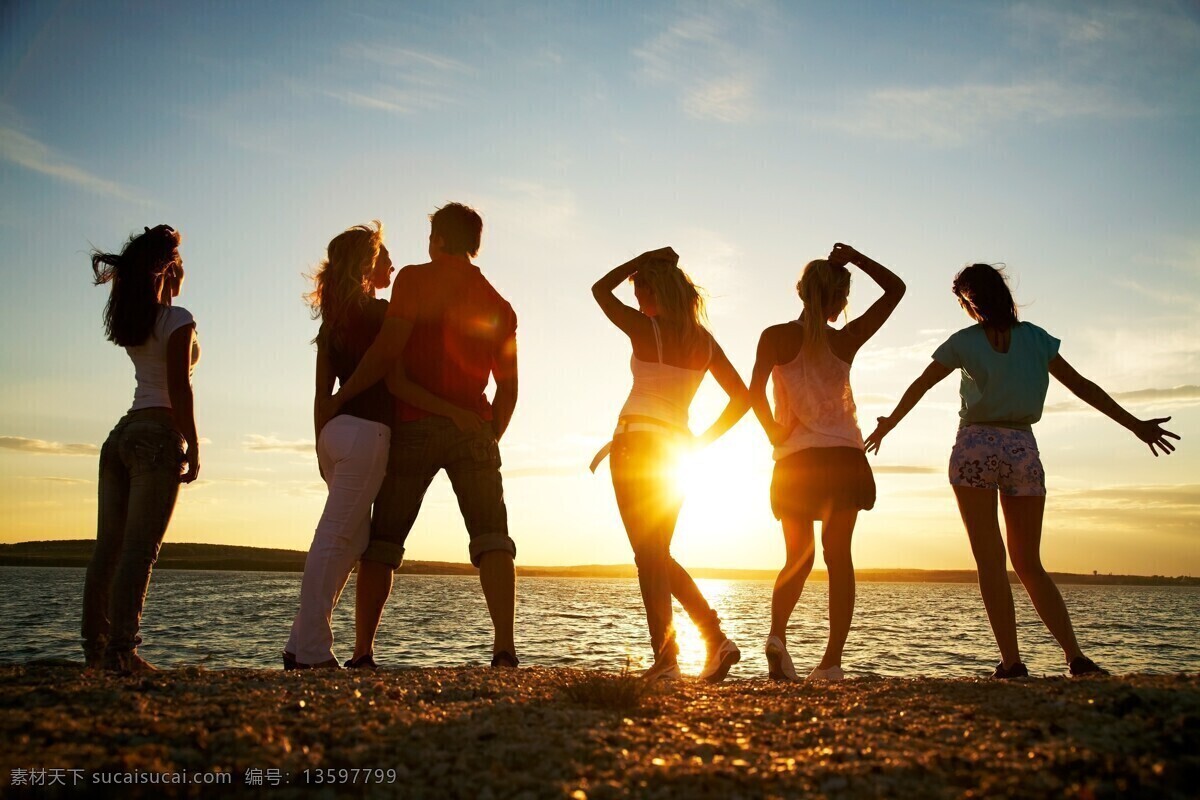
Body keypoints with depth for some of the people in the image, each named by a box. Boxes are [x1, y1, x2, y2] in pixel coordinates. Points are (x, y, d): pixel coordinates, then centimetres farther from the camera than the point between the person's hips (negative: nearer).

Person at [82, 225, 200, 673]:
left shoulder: (129, 321, 13)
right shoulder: (177, 319, -7)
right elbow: (179, 388, -13)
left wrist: (142, 264, 30)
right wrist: (193, 446, -11)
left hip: (121, 434, 7)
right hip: (159, 435, -7)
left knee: (109, 547, 7)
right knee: (140, 548, -10)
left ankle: (96, 647, 10)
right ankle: (121, 648, -13)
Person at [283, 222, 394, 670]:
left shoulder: (333, 317, 18)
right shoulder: (379, 312, -6)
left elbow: (323, 391, 17)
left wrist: (322, 448, 19)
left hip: (335, 430, 9)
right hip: (366, 430, -9)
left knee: (354, 539, 11)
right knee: (335, 539, -8)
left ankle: (302, 646, 12)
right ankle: (312, 651, -5)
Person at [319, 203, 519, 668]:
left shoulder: (415, 279, 2)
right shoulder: (498, 306, 14)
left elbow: (387, 349, -10)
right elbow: (508, 388, 12)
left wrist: (339, 398, -3)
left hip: (413, 426, -2)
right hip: (472, 429, 2)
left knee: (382, 542, 6)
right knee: (492, 539, -4)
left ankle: (362, 651, 5)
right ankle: (504, 648, -18)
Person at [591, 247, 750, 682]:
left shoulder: (646, 329, -8)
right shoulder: (705, 341, 8)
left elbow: (600, 290, 8)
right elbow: (742, 397, 10)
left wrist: (643, 259, 11)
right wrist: (702, 440, 11)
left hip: (637, 443, -6)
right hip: (675, 448, 6)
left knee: (649, 556, -3)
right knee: (660, 557, 18)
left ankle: (666, 658, -4)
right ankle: (717, 638, 11)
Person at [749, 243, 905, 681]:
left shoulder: (776, 336, -2)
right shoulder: (847, 340, 1)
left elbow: (755, 391, -15)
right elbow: (896, 288, 12)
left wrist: (774, 432, -3)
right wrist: (854, 257, 6)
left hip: (796, 461, 0)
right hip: (845, 457, 0)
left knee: (798, 556, 11)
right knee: (838, 554, 5)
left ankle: (777, 634, -13)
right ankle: (832, 661, 1)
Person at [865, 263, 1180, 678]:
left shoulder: (963, 342, 1)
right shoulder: (1035, 337, 7)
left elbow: (918, 388, 8)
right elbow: (1082, 386, 7)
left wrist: (885, 426, 21)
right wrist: (1136, 425, 13)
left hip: (976, 446, -3)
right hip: (1023, 449, 3)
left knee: (990, 561, -2)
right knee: (1030, 564, 11)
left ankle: (1012, 661, -7)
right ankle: (1076, 656, 4)